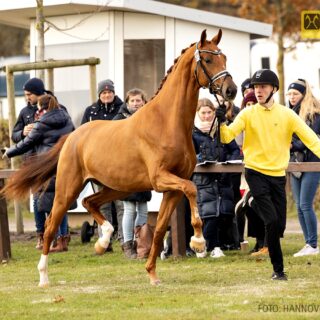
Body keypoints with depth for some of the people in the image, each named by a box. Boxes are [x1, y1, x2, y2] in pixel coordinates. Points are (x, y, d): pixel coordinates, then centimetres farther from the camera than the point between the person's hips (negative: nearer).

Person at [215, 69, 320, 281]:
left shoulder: (287, 115, 1)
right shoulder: (248, 114, -1)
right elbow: (227, 137, -9)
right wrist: (222, 123, -28)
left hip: (278, 174, 3)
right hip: (256, 172, -3)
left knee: (280, 226, 3)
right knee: (272, 221, -13)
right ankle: (278, 269, -2)